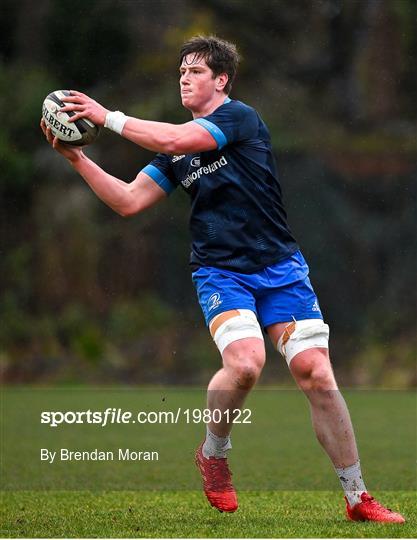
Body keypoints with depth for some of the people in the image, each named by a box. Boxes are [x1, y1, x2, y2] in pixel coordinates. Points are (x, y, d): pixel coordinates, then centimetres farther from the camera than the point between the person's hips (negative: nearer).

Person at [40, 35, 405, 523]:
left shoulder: (240, 118, -5)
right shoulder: (175, 151, 13)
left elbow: (177, 140, -19)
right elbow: (130, 201, 10)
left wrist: (109, 117, -12)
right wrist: (77, 158, 2)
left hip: (280, 267, -2)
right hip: (219, 272, 2)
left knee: (316, 374, -11)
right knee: (244, 362, -27)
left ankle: (357, 499, -1)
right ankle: (213, 455, 1)